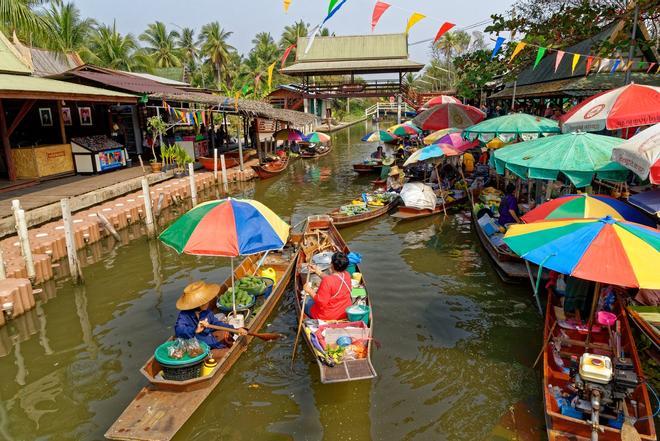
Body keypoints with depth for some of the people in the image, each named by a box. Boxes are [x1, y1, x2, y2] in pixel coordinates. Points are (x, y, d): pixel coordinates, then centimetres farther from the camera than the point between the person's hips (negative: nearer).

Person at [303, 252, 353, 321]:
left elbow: (321, 302, -27)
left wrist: (310, 291, -16)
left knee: (305, 303, 20)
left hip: (328, 316, -7)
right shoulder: (347, 275, -8)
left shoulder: (327, 281, -31)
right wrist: (317, 271, 8)